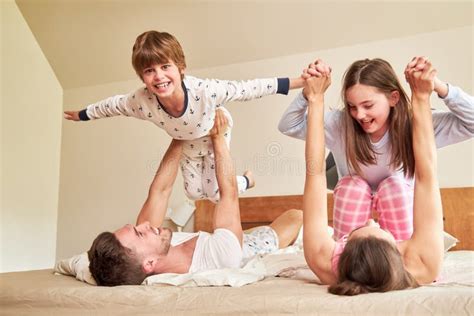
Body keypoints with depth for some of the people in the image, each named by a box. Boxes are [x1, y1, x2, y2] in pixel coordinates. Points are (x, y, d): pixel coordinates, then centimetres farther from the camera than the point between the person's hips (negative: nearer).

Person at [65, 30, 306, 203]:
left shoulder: (205, 90, -46)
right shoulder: (141, 101, -36)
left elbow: (248, 89, -41)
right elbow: (112, 105, -15)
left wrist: (298, 82, -44)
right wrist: (82, 115, 2)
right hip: (187, 142, 4)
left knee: (216, 193, -3)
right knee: (193, 192, 13)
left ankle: (246, 180, 31)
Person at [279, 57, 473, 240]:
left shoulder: (413, 125, -26)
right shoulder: (339, 125, -24)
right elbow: (288, 126, -24)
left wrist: (439, 87, -44)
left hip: (400, 211, 0)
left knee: (394, 185, -29)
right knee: (351, 184, -28)